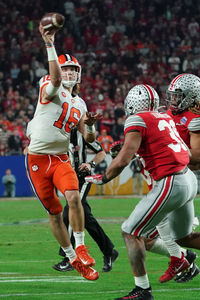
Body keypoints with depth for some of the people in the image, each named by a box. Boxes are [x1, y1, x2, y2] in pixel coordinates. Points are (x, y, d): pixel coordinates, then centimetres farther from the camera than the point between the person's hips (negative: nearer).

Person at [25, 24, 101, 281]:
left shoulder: (79, 104, 12)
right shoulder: (50, 89, -6)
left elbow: (89, 139, 14)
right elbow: (56, 78, -31)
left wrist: (89, 125, -9)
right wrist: (49, 44, -40)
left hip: (61, 159, 3)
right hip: (37, 160, -3)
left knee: (73, 197, -24)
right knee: (54, 212, 2)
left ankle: (80, 247, -13)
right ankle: (72, 258, 15)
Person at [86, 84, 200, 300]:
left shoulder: (137, 120, -9)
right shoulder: (165, 118, 14)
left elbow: (123, 160, -15)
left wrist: (104, 178, 1)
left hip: (170, 185, -8)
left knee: (131, 232, 2)